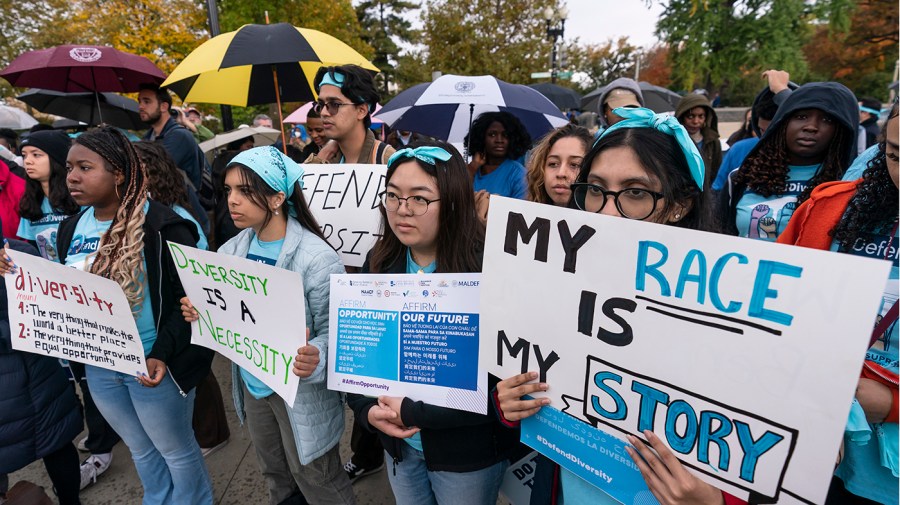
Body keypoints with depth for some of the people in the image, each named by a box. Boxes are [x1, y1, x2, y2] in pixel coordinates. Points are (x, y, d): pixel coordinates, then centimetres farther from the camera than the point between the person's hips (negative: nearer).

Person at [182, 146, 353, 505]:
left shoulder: (316, 258, -24)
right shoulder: (230, 251, -2)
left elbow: (333, 331, -21)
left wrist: (315, 358, -41)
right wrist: (201, 314, -11)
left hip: (300, 391, -6)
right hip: (251, 385, 7)